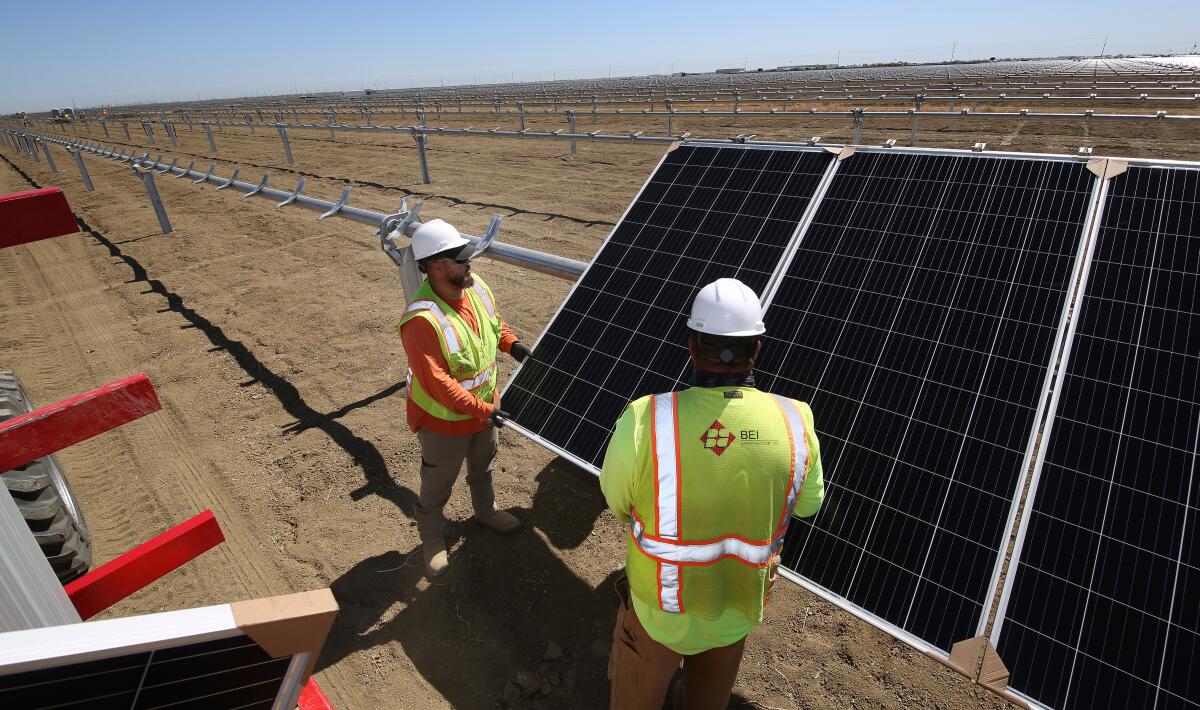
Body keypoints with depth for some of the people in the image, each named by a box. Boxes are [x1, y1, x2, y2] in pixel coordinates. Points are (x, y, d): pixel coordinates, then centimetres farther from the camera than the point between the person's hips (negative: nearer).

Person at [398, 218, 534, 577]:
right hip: (444, 420, -7)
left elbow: (495, 322, 11)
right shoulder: (422, 320, -35)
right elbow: (437, 383, -35)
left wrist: (512, 344, -5)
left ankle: (486, 511, 59)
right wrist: (482, 409, -31)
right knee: (438, 483, 18)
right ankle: (432, 535, 46)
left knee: (483, 466, 31)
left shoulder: (477, 287, -11)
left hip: (485, 404, 7)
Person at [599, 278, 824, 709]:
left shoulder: (645, 420, -33)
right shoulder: (795, 423, -23)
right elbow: (808, 505, -4)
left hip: (660, 605, -2)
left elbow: (615, 499, -13)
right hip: (741, 606, 3)